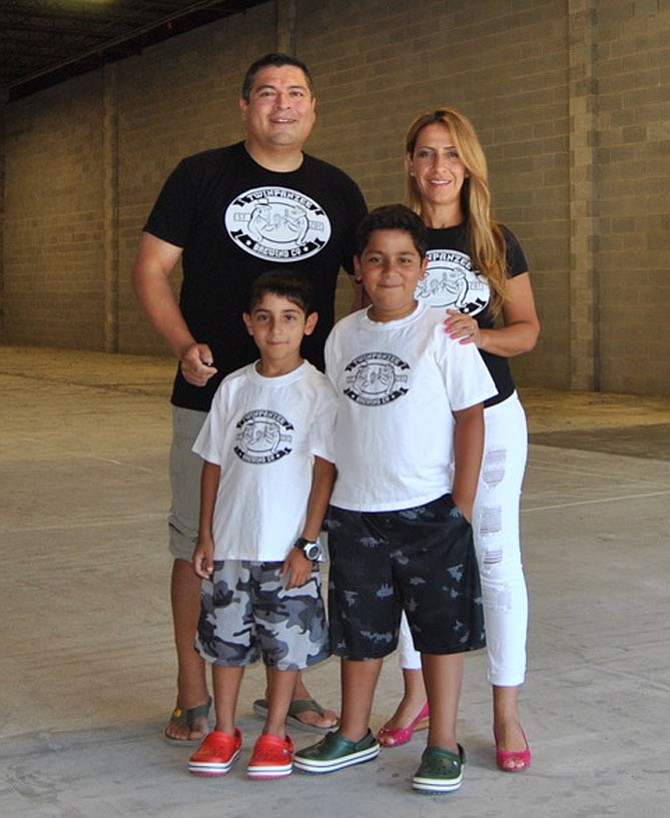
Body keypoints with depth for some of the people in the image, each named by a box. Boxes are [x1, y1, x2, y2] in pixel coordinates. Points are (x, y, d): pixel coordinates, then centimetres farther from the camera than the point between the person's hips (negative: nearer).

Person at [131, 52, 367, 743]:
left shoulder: (337, 190, 11)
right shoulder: (202, 175, 2)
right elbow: (151, 267, 1)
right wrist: (184, 346, -14)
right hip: (211, 397, -3)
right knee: (199, 543, 2)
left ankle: (288, 685, 25)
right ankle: (193, 695, 15)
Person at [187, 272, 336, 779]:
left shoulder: (317, 391, -7)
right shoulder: (234, 388, 4)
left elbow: (325, 471, -8)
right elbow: (214, 464, 8)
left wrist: (308, 544, -11)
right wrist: (206, 536, 5)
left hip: (288, 547, -3)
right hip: (230, 543, 4)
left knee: (286, 641, 6)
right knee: (225, 636, 11)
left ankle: (275, 736, 22)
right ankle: (223, 732, 27)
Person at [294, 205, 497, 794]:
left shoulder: (441, 334, -8)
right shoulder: (343, 336, 5)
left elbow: (471, 418, -6)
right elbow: (334, 420, 12)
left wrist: (461, 510, -9)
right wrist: (326, 505, 10)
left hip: (429, 511, -4)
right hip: (354, 513, 4)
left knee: (442, 629, 5)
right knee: (358, 629, 15)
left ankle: (443, 745, 18)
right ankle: (354, 735, 31)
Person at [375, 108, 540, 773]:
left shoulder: (496, 242, 2)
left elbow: (528, 328, 4)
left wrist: (479, 335, -15)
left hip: (488, 416, -1)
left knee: (497, 558, 1)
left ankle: (507, 711, 12)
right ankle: (416, 695, 26)